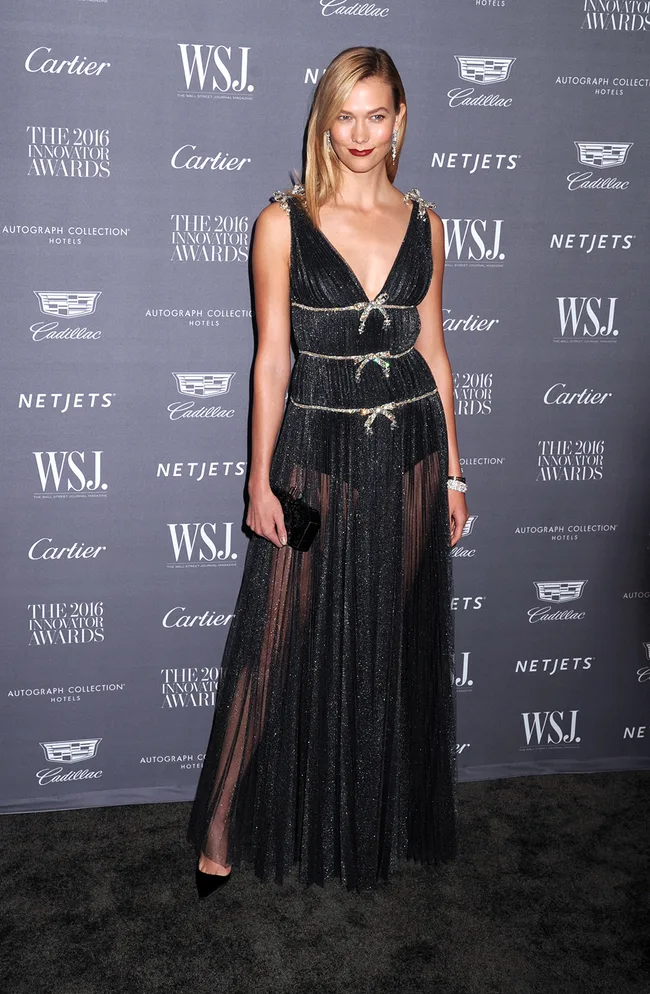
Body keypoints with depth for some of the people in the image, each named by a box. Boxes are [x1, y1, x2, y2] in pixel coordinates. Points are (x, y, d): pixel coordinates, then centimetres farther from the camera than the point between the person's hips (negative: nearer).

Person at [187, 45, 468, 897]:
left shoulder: (424, 224, 7)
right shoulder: (284, 222, -3)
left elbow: (433, 351, 9)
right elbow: (272, 358, -4)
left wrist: (452, 471, 9)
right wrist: (261, 480, -8)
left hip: (410, 454, 3)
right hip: (315, 452, -3)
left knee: (397, 641, 12)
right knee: (282, 641, 1)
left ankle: (388, 818, 32)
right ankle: (222, 826, 16)